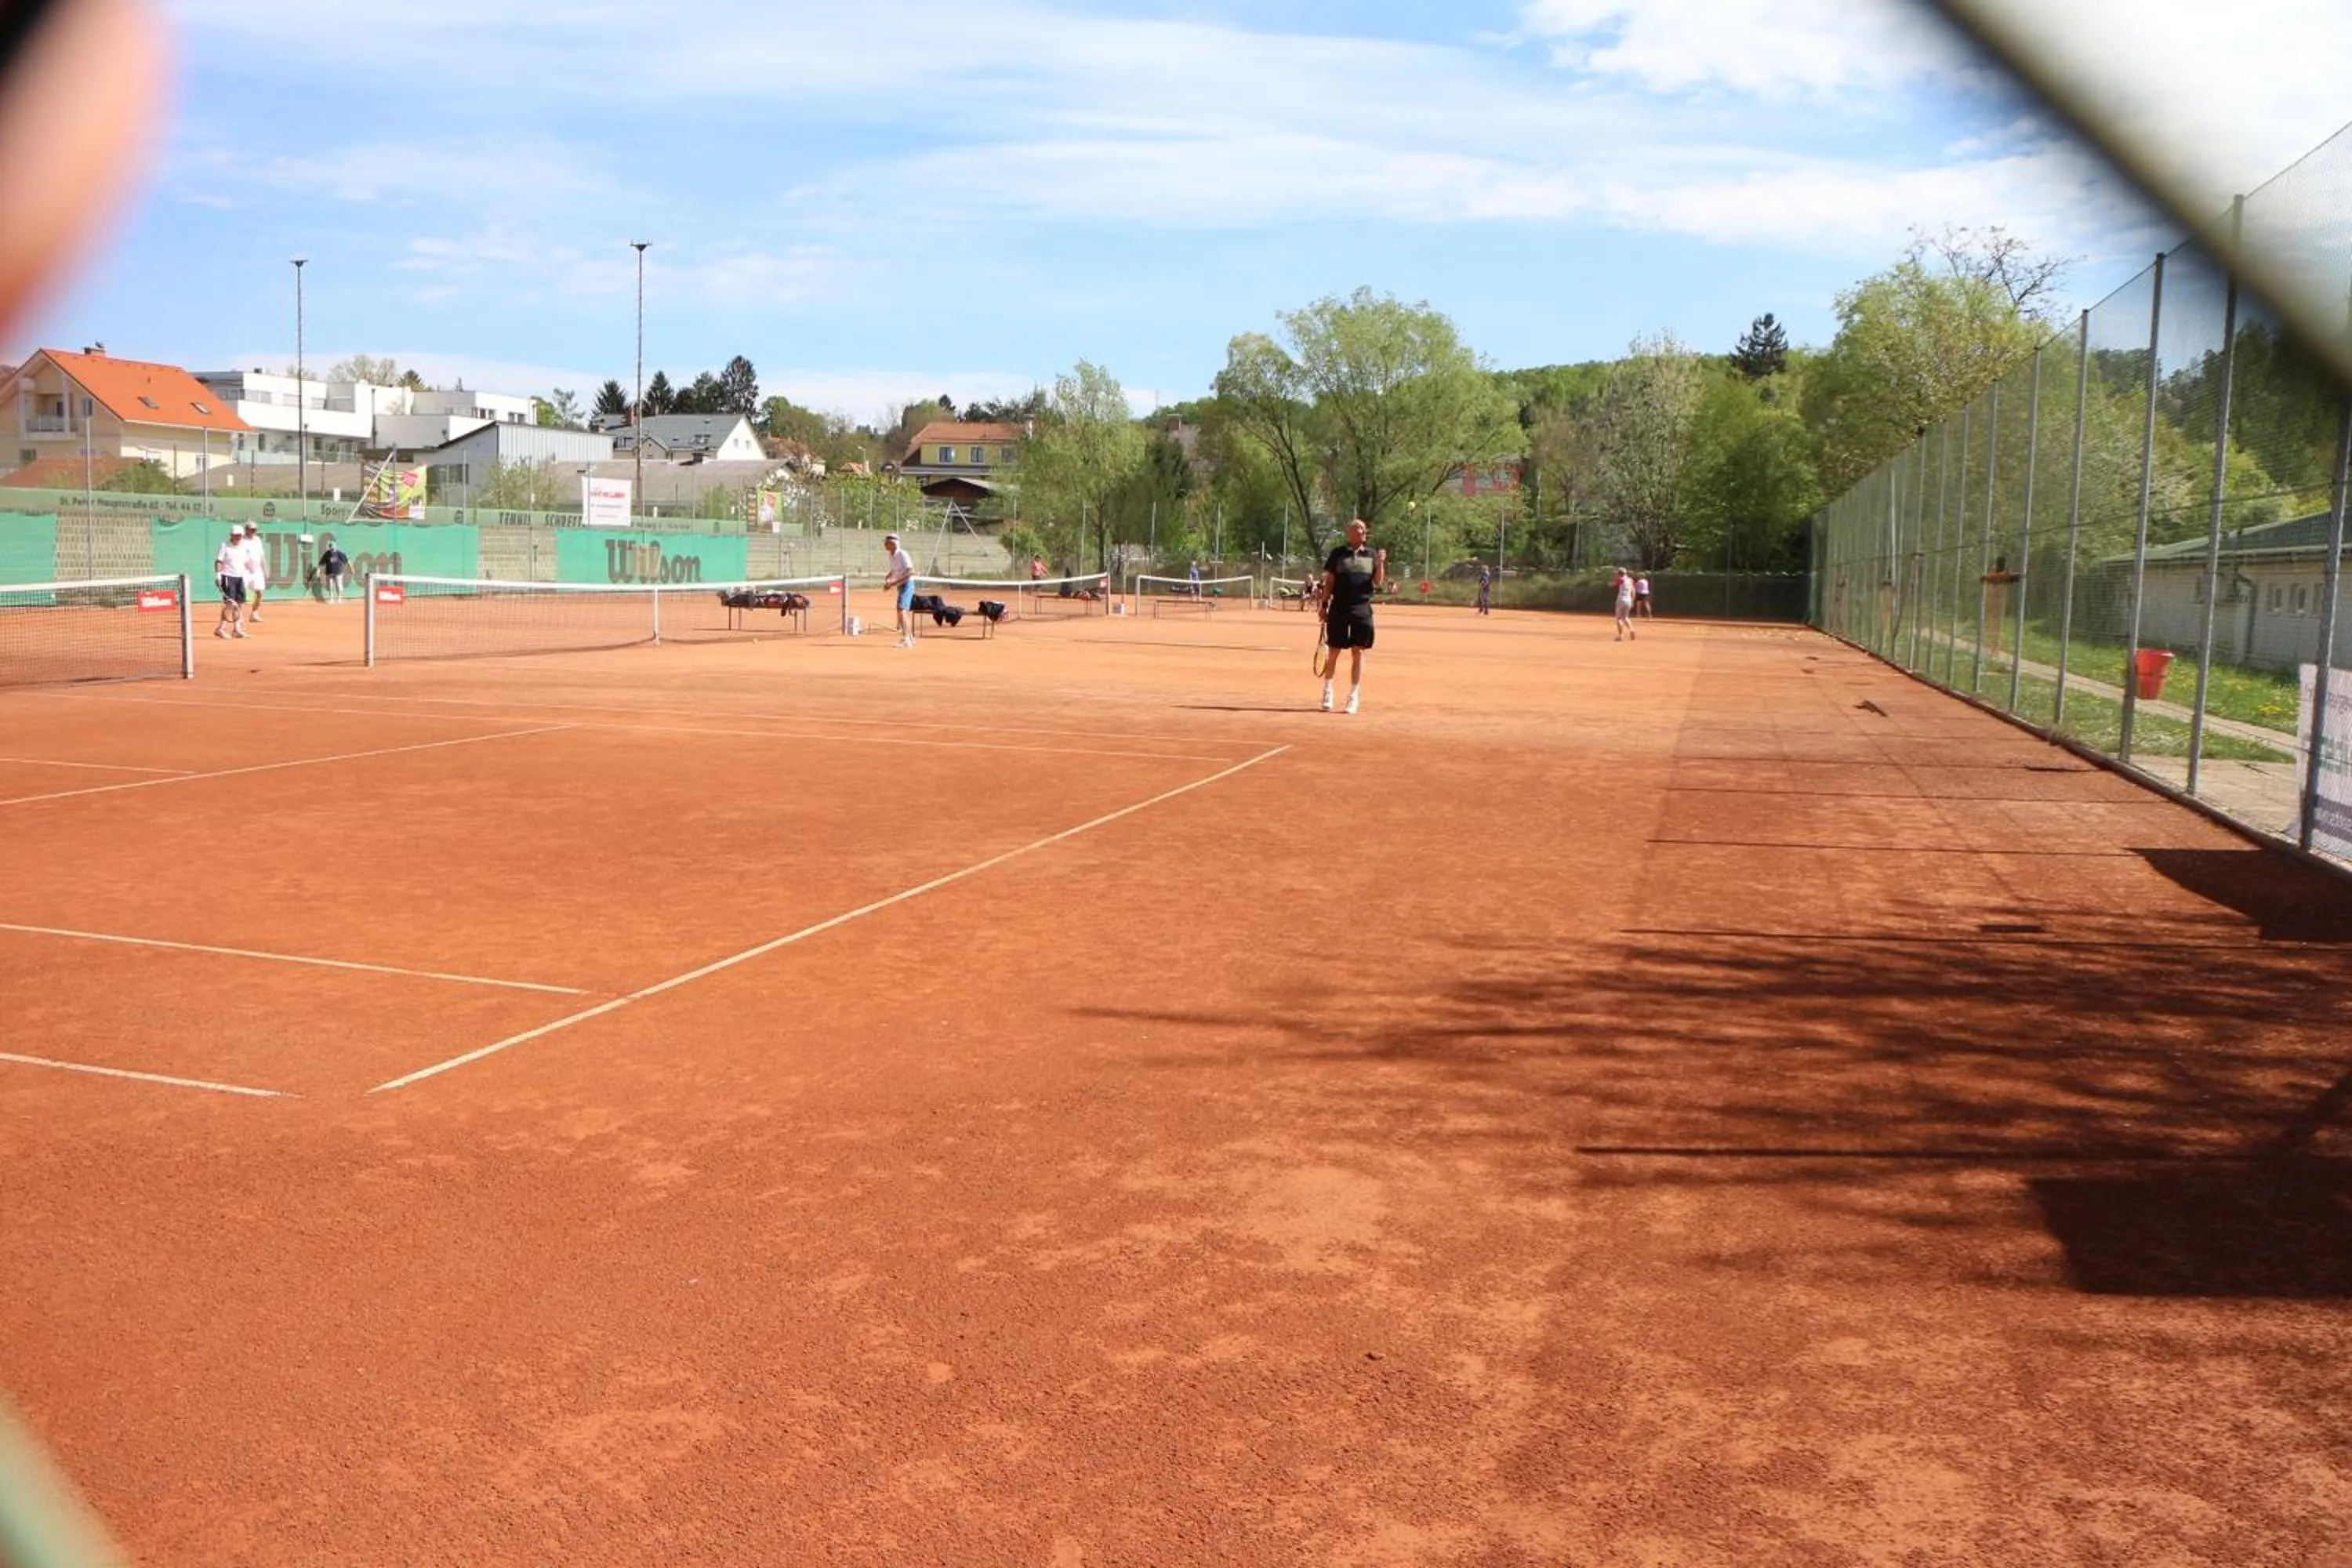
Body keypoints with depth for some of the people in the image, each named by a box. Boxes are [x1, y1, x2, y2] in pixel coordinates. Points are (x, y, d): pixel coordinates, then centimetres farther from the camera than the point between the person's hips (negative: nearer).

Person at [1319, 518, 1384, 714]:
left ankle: (1354, 696, 8)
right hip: (1338, 609, -1)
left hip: (1362, 609, 1)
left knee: (1358, 652, 2)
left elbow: (1378, 582, 5)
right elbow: (1329, 581, 5)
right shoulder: (1338, 553, 3)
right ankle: (1327, 690, 20)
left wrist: (1380, 564, -11)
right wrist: (1324, 605, 1)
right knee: (1334, 651, 4)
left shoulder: (1371, 554, 8)